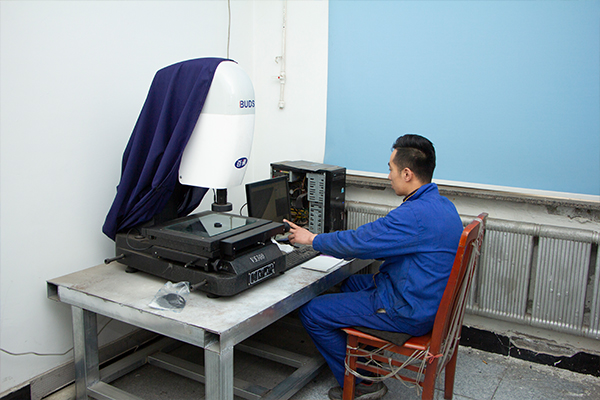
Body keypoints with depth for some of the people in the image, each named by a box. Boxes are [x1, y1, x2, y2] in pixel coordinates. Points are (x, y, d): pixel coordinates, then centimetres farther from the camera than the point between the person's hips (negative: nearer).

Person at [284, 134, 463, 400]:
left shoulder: (414, 215, -29)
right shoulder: (442, 204, 4)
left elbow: (356, 243, -23)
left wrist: (311, 239, -6)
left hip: (409, 313, -10)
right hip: (431, 302, 10)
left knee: (311, 312, -5)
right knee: (350, 283, 29)